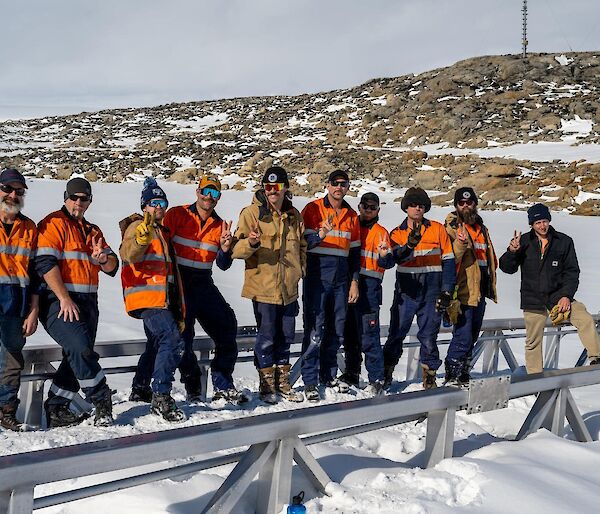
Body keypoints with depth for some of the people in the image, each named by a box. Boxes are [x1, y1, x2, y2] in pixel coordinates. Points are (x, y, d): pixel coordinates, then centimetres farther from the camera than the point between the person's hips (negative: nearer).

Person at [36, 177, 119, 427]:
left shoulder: (93, 231, 20)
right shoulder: (53, 224, -2)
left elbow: (112, 267, 14)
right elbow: (45, 263, -13)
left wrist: (102, 258, -11)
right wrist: (64, 299, -19)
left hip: (87, 301, 7)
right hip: (59, 301, -7)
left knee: (77, 356, 5)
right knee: (80, 348, -20)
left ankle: (57, 409, 14)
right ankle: (102, 402, -8)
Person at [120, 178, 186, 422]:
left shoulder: (162, 232, 24)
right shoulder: (138, 226, -3)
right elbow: (129, 256, -23)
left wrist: (179, 309, 31)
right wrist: (142, 236, -42)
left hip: (162, 299, 10)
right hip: (146, 297, -10)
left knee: (158, 343, 20)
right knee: (173, 341, -22)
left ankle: (140, 388, 36)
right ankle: (161, 398, -21)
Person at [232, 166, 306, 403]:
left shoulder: (294, 215, 9)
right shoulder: (251, 213, -7)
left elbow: (302, 246, 22)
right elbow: (237, 249, -12)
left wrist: (301, 271, 10)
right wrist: (251, 242, -33)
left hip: (288, 288, 5)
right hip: (263, 287, -5)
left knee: (285, 337, 13)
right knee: (266, 338, 2)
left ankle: (282, 382, 27)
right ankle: (267, 385, 17)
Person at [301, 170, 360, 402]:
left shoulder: (351, 215, 14)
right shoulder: (313, 209, -2)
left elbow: (354, 251, 18)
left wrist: (354, 281, 13)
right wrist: (321, 234, -28)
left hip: (340, 278, 5)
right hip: (317, 276, -5)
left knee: (336, 330, 10)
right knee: (315, 330, -8)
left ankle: (329, 374, 23)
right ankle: (310, 381, -2)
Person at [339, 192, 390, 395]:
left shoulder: (380, 232, 5)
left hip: (368, 285, -5)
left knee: (369, 335, -9)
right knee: (349, 332, 12)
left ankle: (376, 379, -4)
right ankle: (351, 373, 25)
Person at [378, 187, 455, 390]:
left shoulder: (438, 230, 5)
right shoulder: (397, 233, 5)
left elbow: (448, 261, 5)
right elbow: (391, 259, -13)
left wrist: (447, 291, -2)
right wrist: (409, 245, -30)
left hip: (431, 293, 0)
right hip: (405, 292, 0)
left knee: (429, 337, 2)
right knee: (396, 335, 3)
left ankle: (430, 378, 14)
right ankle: (385, 375, 15)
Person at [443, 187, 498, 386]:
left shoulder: (481, 228, 17)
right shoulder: (452, 228, -7)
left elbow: (490, 257, 26)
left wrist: (491, 284, 21)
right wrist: (460, 244, -35)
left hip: (479, 292, 8)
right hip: (463, 292, -8)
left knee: (472, 337, 15)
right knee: (462, 336, -12)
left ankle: (463, 375, 26)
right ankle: (451, 377, -2)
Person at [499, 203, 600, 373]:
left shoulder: (564, 241, 0)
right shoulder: (524, 241, 0)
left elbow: (572, 272, 2)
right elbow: (507, 268, 1)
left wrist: (566, 295, -11)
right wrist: (511, 252, -19)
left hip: (558, 296, 0)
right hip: (533, 299, 0)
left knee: (586, 320, -20)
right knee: (533, 341, 5)